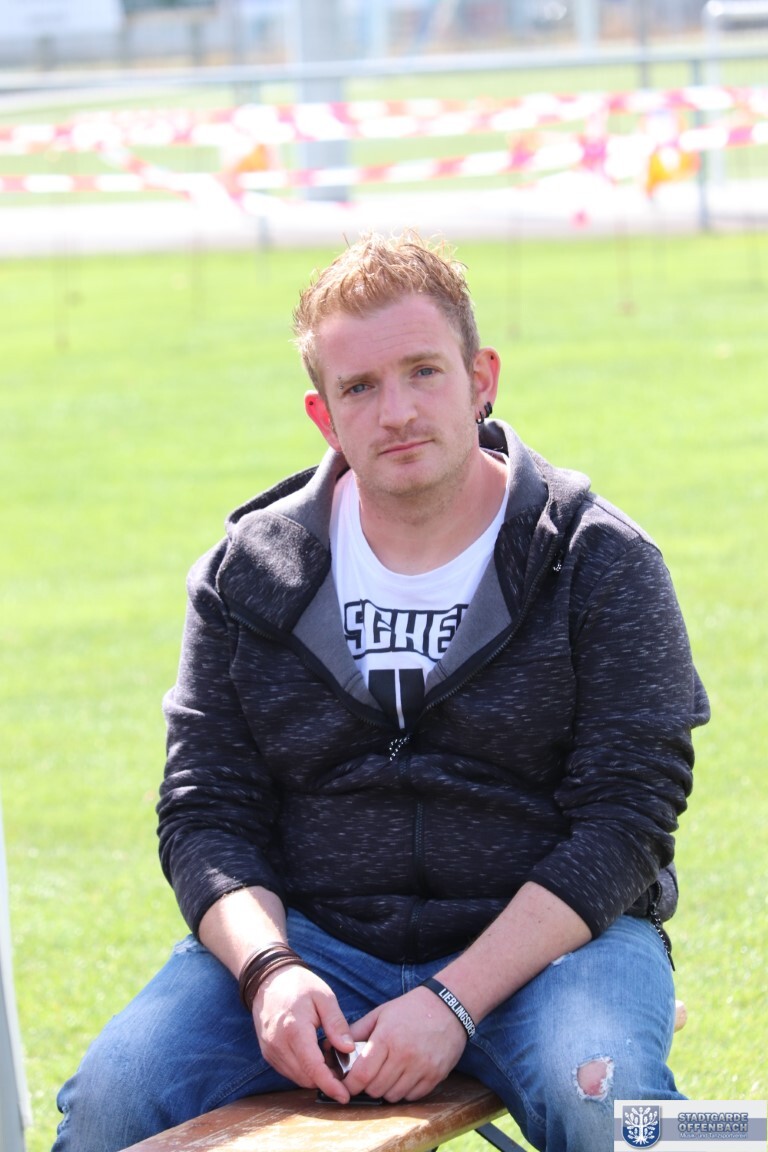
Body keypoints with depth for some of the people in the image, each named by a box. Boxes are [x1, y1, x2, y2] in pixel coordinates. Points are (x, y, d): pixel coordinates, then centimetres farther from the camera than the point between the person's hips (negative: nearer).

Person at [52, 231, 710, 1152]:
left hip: (540, 940, -2)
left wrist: (454, 1000, -19)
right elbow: (203, 812, 6)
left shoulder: (601, 564, -1)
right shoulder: (248, 573, 7)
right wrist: (269, 969, -16)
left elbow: (625, 819, -7)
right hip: (308, 935, 2)